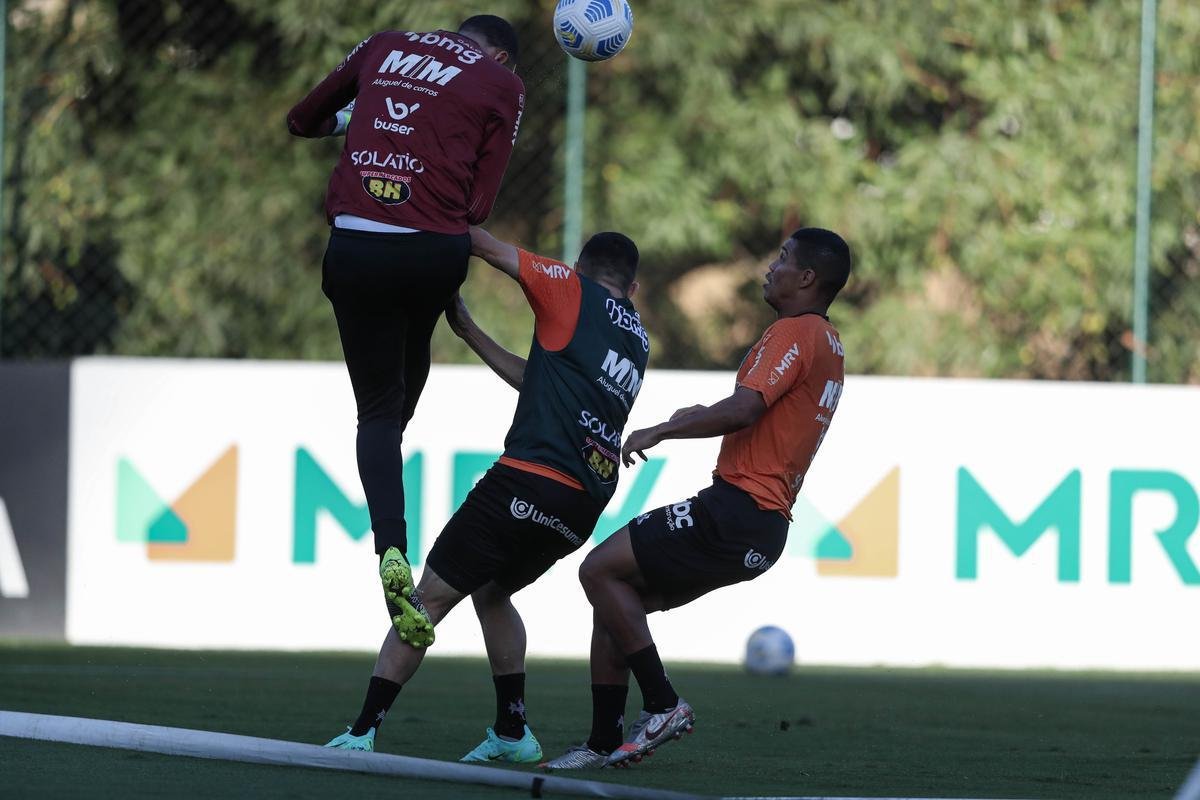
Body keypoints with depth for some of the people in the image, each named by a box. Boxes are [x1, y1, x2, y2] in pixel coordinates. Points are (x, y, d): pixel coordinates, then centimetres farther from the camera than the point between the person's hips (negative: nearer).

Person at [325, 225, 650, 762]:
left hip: (529, 480, -7)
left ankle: (362, 733, -8)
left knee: (430, 598, -2)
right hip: (585, 504, 7)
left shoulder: (573, 293, 3)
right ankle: (512, 733, 24)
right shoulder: (637, 340, 21)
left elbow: (488, 248, 5)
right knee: (491, 592, 28)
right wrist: (469, 332, 33)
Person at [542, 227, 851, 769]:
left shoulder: (795, 333, -10)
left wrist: (662, 431, -14)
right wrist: (706, 419, 27)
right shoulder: (829, 344, 21)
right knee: (614, 602, 12)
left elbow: (744, 408, -23)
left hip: (735, 511, -10)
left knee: (600, 569, -11)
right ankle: (603, 744, 10)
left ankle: (663, 705, -10)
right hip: (766, 527, 10)